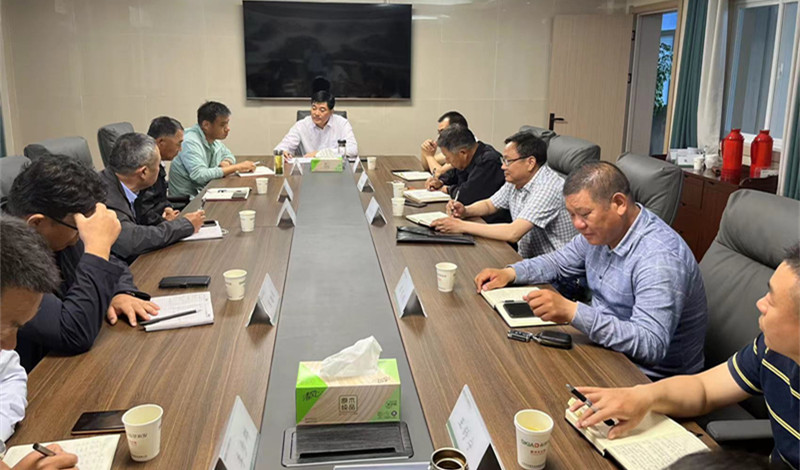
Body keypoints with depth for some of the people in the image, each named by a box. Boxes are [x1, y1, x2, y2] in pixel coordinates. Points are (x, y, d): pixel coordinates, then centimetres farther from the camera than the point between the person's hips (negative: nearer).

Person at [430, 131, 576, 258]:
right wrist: (465, 211, -2)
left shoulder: (548, 188, -23)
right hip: (527, 258, 8)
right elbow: (489, 205, 21)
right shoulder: (515, 181, 5)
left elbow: (513, 233, -31)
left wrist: (462, 226, -26)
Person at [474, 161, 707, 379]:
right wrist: (510, 273, 0)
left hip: (649, 376, -8)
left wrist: (573, 312, -41)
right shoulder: (600, 230, 1)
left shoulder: (660, 258, -27)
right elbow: (558, 262, 18)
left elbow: (651, 345, -34)